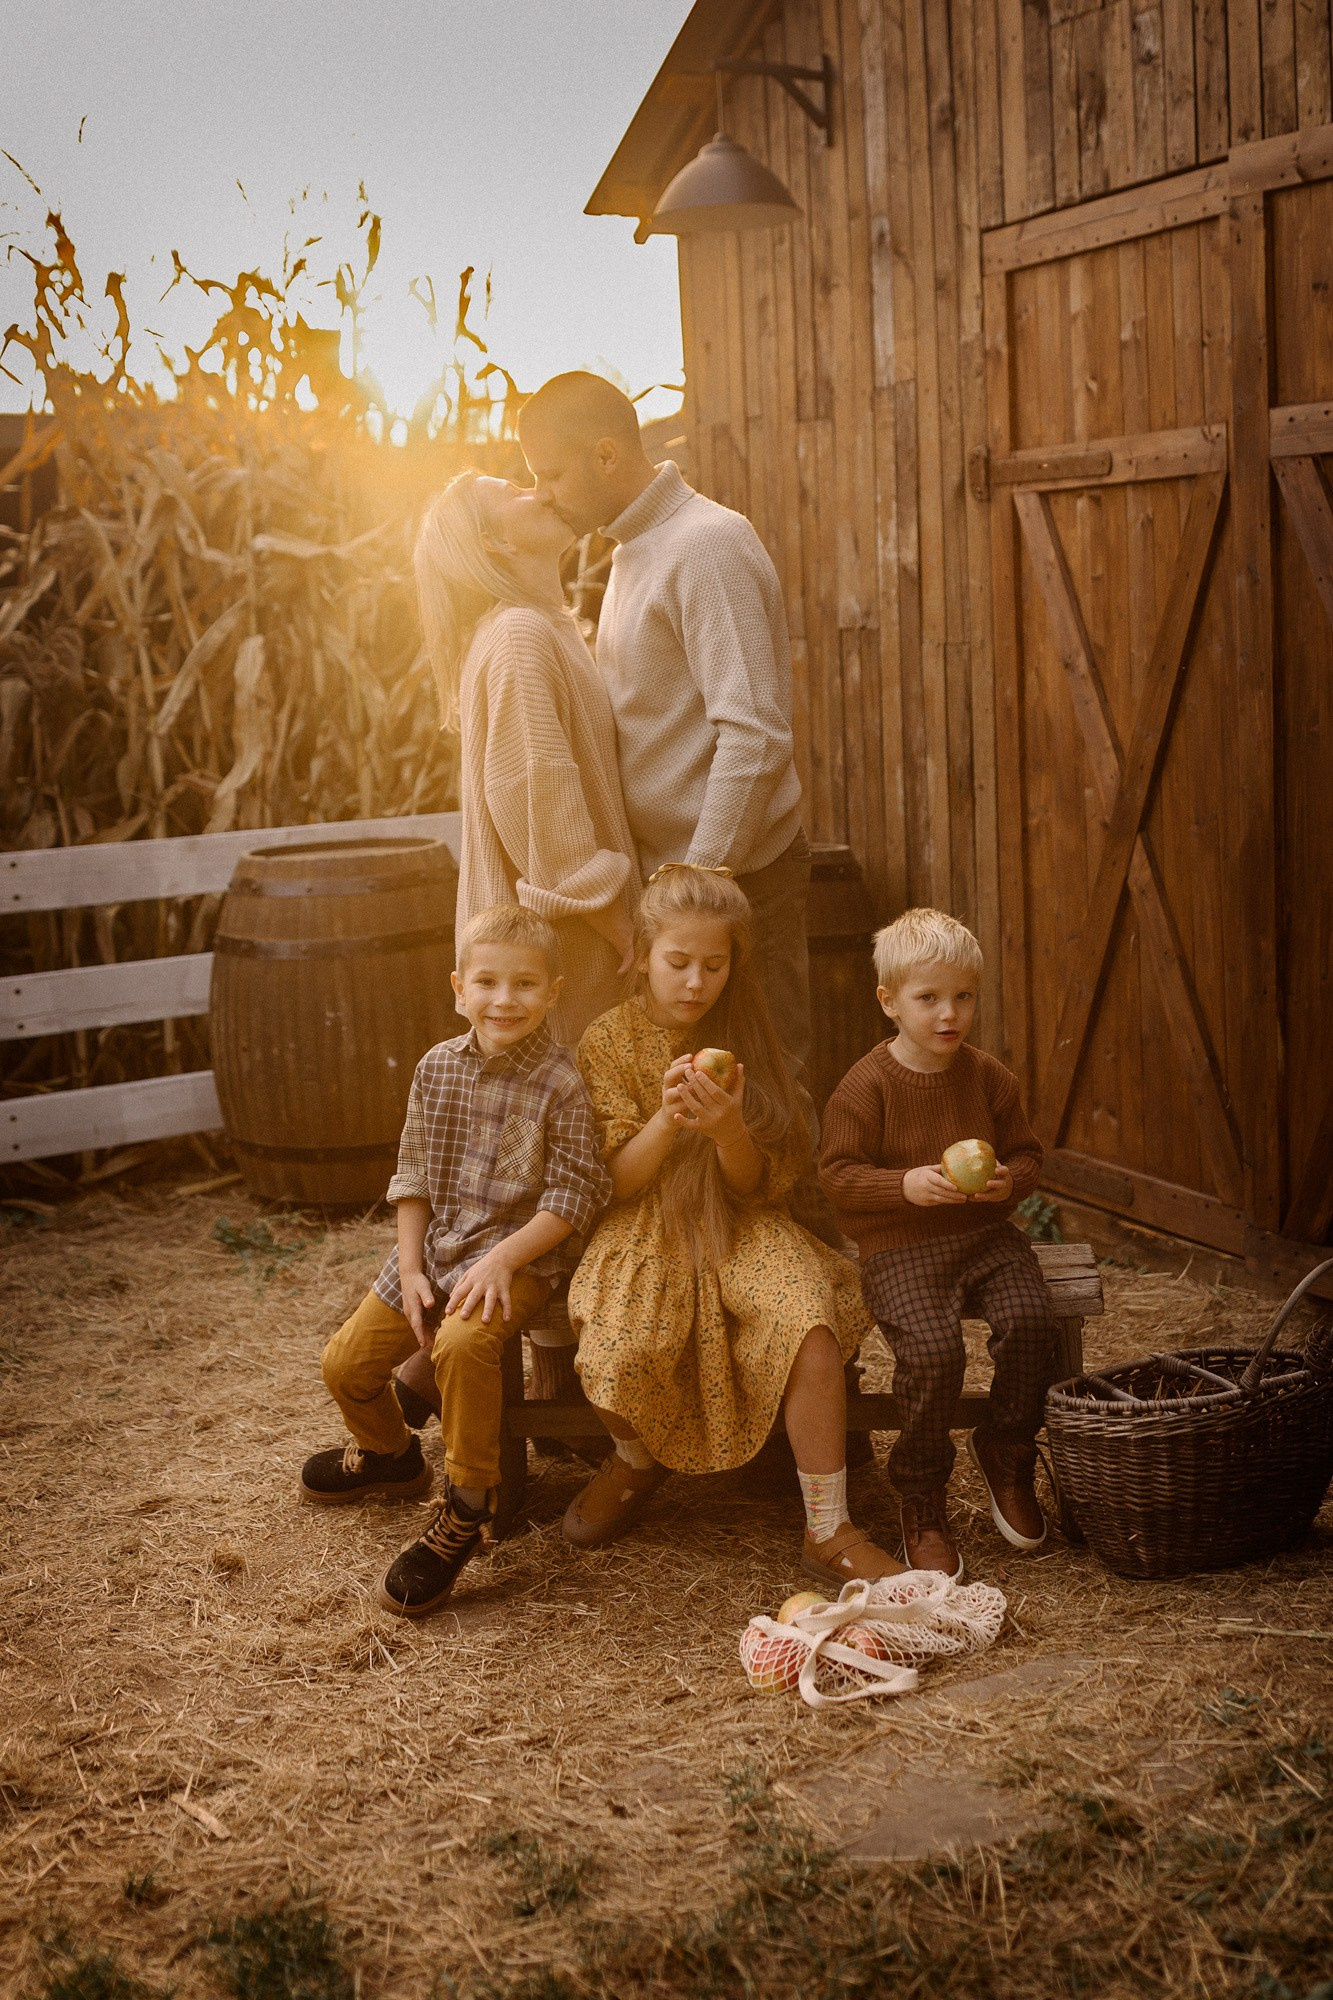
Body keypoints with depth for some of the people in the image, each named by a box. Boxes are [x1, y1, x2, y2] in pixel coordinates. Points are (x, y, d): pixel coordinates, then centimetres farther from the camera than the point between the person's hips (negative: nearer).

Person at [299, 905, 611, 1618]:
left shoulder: (560, 1083, -13)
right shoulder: (438, 1068, 3)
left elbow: (573, 1196, -13)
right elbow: (413, 1176, 9)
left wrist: (503, 1259, -22)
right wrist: (409, 1268, 1)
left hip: (518, 1253, -6)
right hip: (434, 1247, 6)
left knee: (462, 1342, -34)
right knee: (347, 1362, 6)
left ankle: (467, 1504, -15)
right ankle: (389, 1454, 39)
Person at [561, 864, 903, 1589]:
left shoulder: (744, 1039, 4)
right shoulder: (608, 1042, -1)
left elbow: (755, 1183, 0)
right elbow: (617, 1181, -4)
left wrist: (727, 1127, -22)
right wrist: (666, 1121, -23)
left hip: (741, 1229, 1)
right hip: (645, 1233, -1)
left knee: (811, 1322, -29)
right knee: (619, 1354, -30)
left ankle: (828, 1532, -18)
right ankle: (638, 1457, 8)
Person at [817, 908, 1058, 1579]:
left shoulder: (989, 1077, 7)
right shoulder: (866, 1085, -5)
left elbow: (1025, 1152, 14)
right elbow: (839, 1173, -7)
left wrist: (1009, 1180, -9)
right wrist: (907, 1185, -22)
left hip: (985, 1235, 4)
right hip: (899, 1248, -4)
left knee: (1029, 1318, -23)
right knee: (933, 1346, -27)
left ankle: (1006, 1452, 6)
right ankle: (922, 1501, -5)